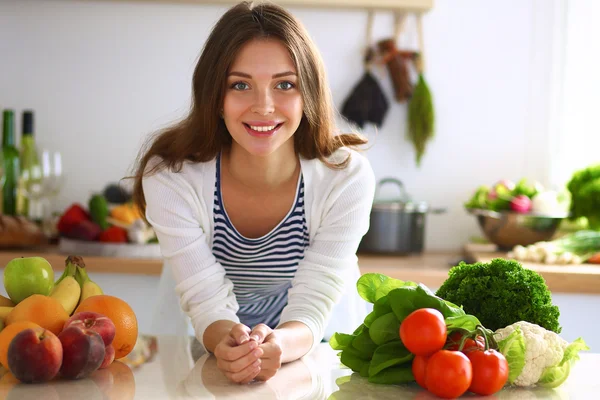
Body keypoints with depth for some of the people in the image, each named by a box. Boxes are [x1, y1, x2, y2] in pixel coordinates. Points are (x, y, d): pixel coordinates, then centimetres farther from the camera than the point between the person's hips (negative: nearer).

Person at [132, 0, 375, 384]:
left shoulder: (348, 177, -22)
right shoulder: (170, 177, -21)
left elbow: (311, 308, -21)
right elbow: (208, 303, -19)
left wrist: (277, 344, -43)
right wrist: (227, 342, -41)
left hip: (319, 342, 1)